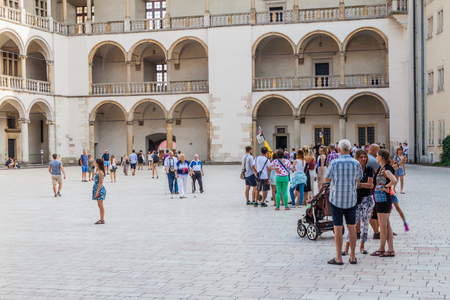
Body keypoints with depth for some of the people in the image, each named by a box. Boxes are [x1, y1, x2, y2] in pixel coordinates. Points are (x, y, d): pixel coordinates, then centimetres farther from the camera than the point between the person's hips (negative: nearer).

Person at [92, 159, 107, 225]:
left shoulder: (100, 172, -16)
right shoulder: (97, 171, 12)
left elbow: (100, 183, -18)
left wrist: (97, 191, -20)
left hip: (100, 189, -10)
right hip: (96, 189, 10)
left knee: (100, 205, -4)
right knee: (99, 205, 12)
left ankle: (102, 220, 1)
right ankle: (101, 219, 18)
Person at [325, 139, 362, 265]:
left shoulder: (334, 163, -10)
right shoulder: (356, 163, -1)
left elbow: (326, 180, -1)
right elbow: (358, 179, 11)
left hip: (337, 199, -3)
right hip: (351, 199, 3)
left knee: (338, 229, 1)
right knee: (352, 228, 9)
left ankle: (339, 258, 5)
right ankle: (353, 257, 13)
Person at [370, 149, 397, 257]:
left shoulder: (386, 170, -16)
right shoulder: (381, 168, 11)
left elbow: (394, 181, -31)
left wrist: (386, 186, -18)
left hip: (383, 199, -10)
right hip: (380, 199, 10)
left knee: (383, 225, 0)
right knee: (387, 225, 10)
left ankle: (381, 249, 9)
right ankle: (391, 249, 12)